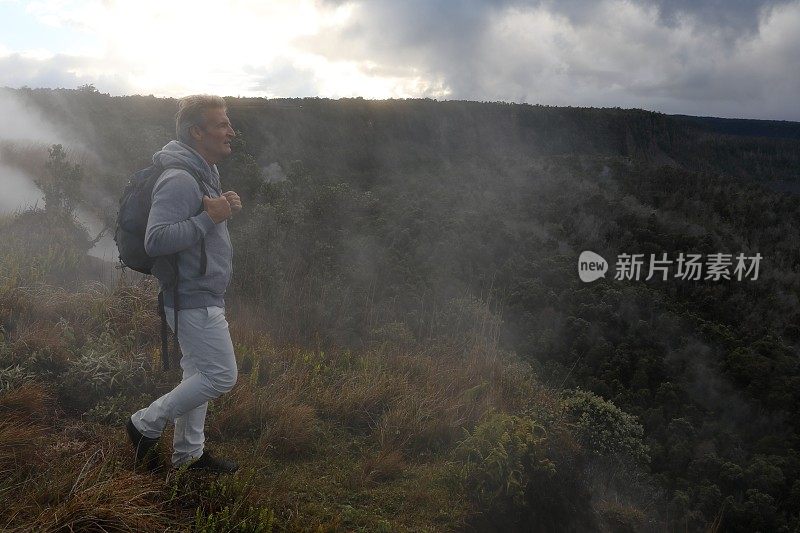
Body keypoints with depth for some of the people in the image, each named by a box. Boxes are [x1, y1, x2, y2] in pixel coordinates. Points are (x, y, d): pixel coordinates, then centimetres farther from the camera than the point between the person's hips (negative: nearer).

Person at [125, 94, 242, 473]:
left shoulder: (202, 173, 11)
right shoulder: (178, 180, -23)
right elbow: (156, 240, -30)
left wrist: (224, 207, 3)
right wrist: (210, 218, -27)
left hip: (201, 297, 11)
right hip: (195, 301, -11)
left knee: (199, 374, 17)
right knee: (222, 377, -4)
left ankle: (189, 452, 30)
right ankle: (146, 424, 11)